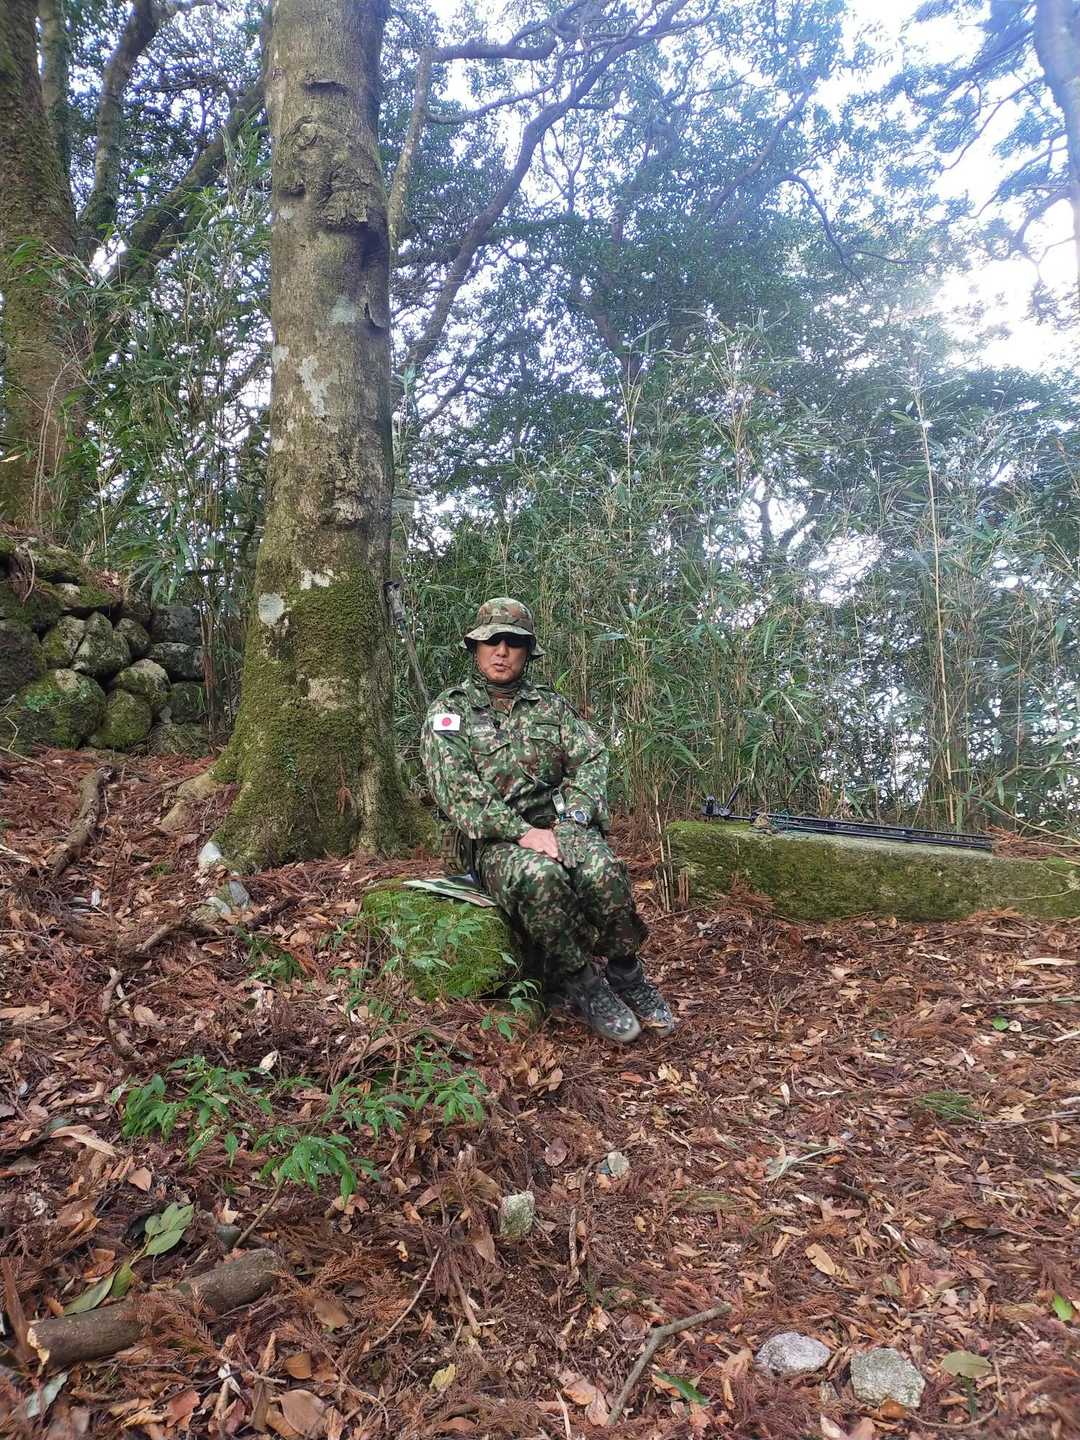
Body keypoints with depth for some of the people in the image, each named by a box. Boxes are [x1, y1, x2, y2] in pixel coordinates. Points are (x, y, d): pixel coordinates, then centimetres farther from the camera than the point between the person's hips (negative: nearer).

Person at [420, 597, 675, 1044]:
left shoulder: (550, 703, 15)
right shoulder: (448, 713, 3)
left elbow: (590, 758, 6)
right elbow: (456, 790, -10)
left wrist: (575, 818, -14)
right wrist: (522, 832, -21)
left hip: (558, 824, 3)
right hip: (495, 839, -3)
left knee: (603, 870, -30)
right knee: (540, 875, -36)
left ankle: (625, 974, -6)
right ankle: (579, 983, -15)